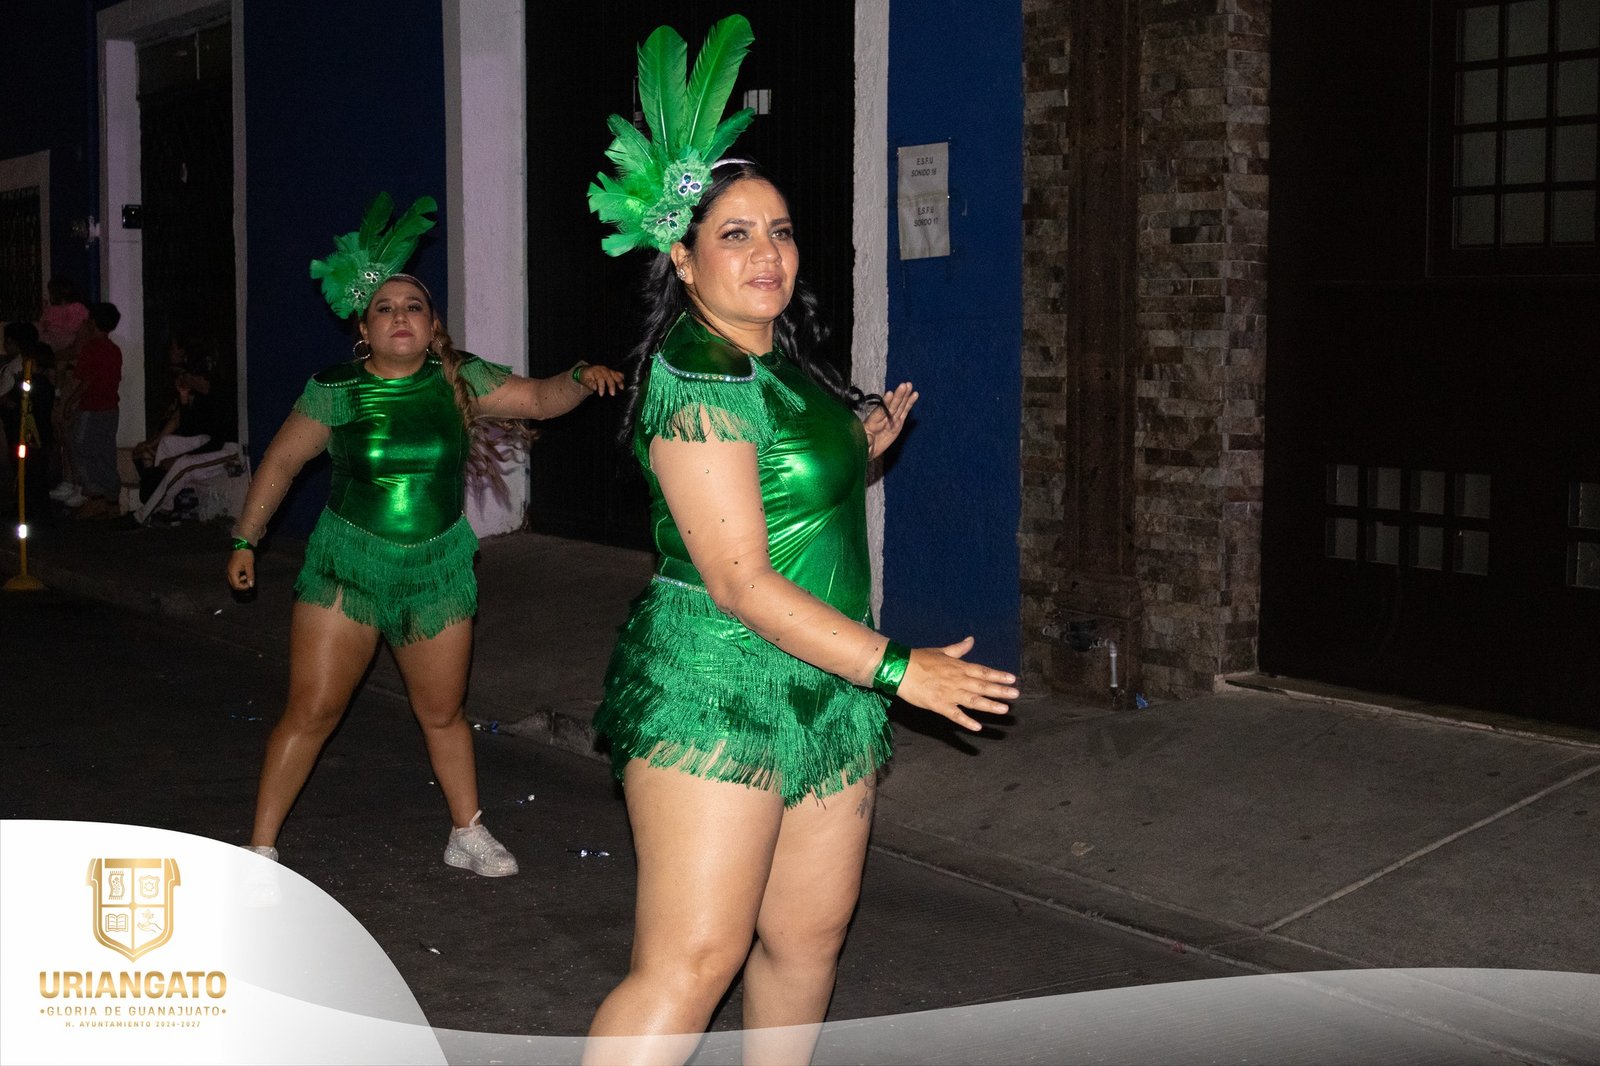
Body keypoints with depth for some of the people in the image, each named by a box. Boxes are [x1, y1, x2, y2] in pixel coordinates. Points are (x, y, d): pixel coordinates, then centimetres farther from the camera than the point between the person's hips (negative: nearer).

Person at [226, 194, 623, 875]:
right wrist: (245, 541, 3)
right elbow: (280, 462, 1)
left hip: (439, 569, 2)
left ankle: (467, 835, 28)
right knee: (311, 711, -1)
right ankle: (260, 847, 10)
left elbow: (538, 398, 0)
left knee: (442, 713, 13)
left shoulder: (460, 380, -3)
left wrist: (580, 379, -21)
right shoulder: (333, 392, -8)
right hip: (348, 567, -2)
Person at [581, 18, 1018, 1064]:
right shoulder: (698, 376, -16)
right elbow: (738, 579, -22)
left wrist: (862, 448, 13)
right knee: (692, 962, -11)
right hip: (717, 694, -9)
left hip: (825, 692, 9)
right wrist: (895, 667, -22)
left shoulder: (788, 362, 11)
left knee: (807, 934, 14)